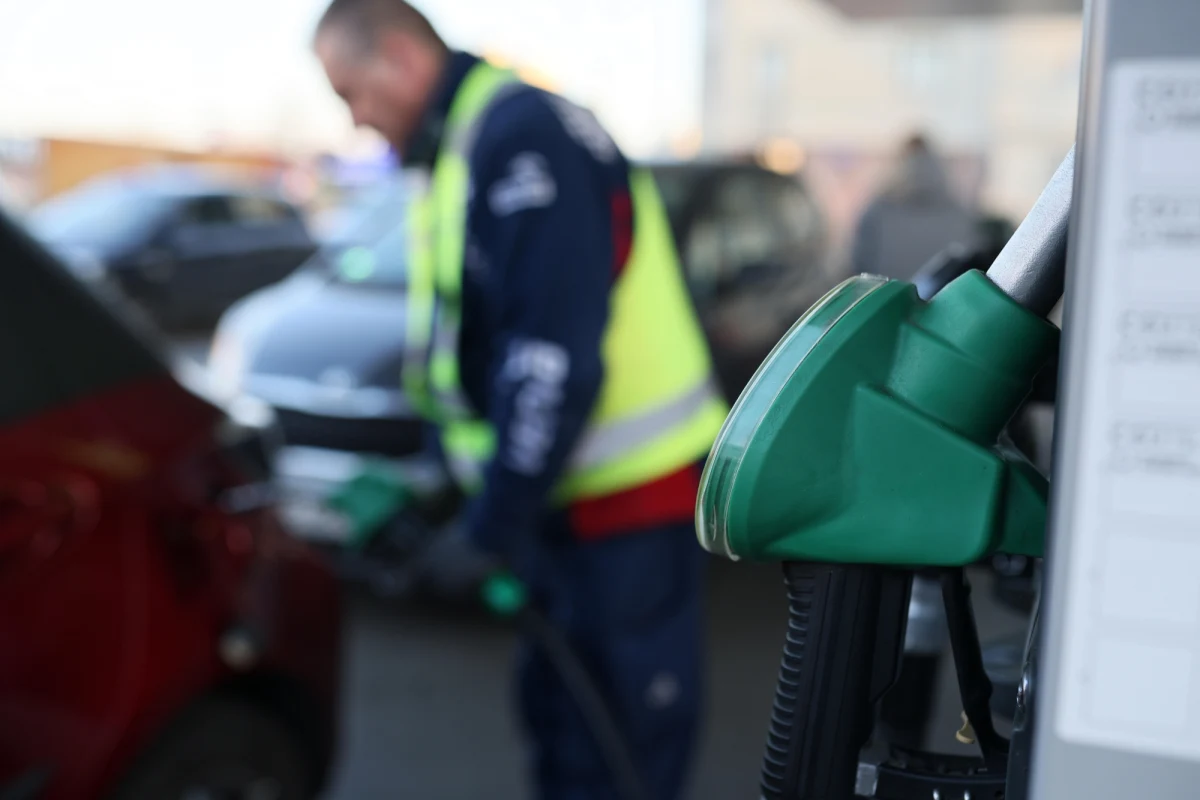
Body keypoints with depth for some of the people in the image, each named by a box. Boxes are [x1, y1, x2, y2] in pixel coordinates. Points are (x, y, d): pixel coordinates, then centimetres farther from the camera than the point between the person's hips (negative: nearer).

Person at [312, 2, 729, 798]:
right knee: (559, 712, 19)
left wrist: (489, 528, -20)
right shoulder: (458, 151, 13)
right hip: (568, 494, 10)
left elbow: (556, 353, -25)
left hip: (635, 491, -10)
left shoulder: (520, 133, -18)